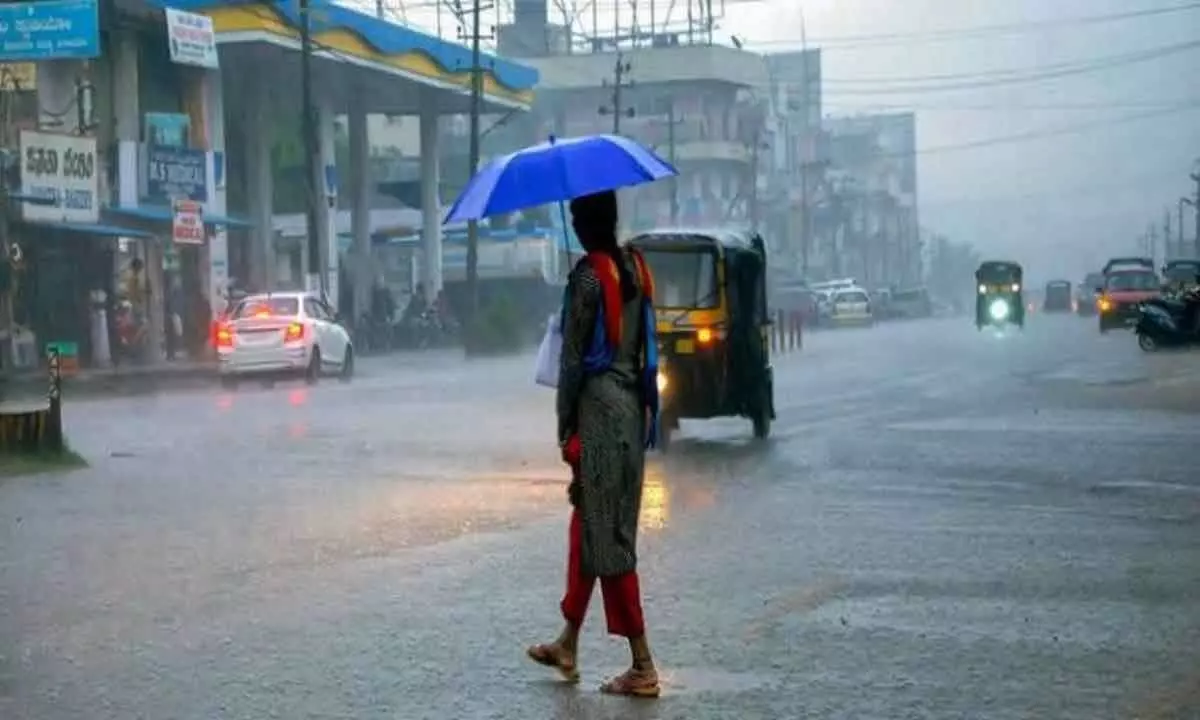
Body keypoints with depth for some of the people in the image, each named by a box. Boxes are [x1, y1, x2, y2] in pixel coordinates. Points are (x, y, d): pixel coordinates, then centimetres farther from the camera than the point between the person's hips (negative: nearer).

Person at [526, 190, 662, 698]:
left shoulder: (588, 276, -14)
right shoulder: (636, 268, 9)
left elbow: (573, 358, -13)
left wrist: (565, 429, -8)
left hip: (599, 407, -8)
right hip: (632, 405, 8)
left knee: (607, 539, -4)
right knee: (589, 526, 18)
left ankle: (643, 665, -3)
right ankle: (567, 645, 28)